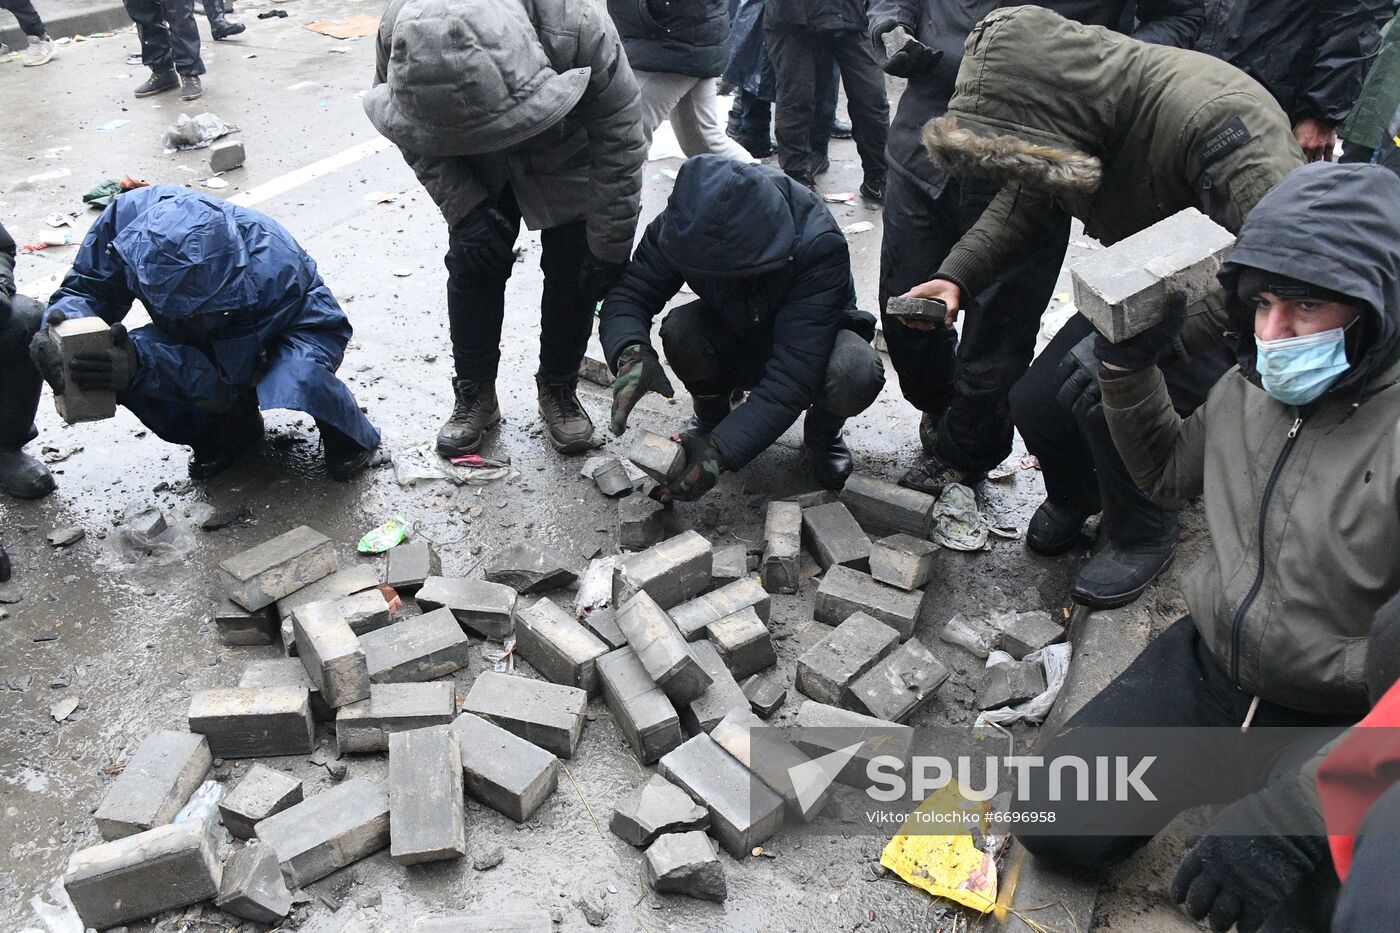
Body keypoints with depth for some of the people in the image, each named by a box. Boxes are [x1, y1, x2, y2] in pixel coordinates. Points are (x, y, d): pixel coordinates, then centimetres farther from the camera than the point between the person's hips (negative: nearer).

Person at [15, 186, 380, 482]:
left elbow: (225, 376, -36)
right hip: (207, 338, 6)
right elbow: (87, 289, -14)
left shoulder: (272, 272, -42)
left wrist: (141, 364, -52)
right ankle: (230, 430, 6)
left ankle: (349, 431, -4)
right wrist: (65, 320, -39)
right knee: (118, 363, -22)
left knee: (297, 379, -42)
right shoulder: (131, 214, -29)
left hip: (298, 328, -5)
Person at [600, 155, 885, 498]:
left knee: (857, 373, -37)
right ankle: (711, 415, 3)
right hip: (734, 338, 3)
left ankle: (822, 433, 0)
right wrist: (631, 352, -43)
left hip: (816, 339, -2)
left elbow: (793, 376, -41)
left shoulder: (820, 245, -37)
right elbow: (629, 293, -19)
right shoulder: (683, 224, -25)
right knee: (680, 331, -31)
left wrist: (721, 450, -48)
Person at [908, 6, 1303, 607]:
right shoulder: (1076, 116, -11)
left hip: (1239, 316, -7)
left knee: (1108, 383, -30)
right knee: (1034, 402, -7)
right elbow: (1024, 207, 6)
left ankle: (1143, 533, -2)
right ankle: (1075, 496, 28)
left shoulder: (1211, 114, -36)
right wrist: (956, 276, -11)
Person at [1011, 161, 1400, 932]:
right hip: (1207, 667, 5)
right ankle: (1224, 771, 21)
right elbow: (1168, 473, 18)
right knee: (1054, 824, -1)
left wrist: (1295, 810, -35)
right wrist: (1129, 367, 1)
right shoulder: (1253, 385, -1)